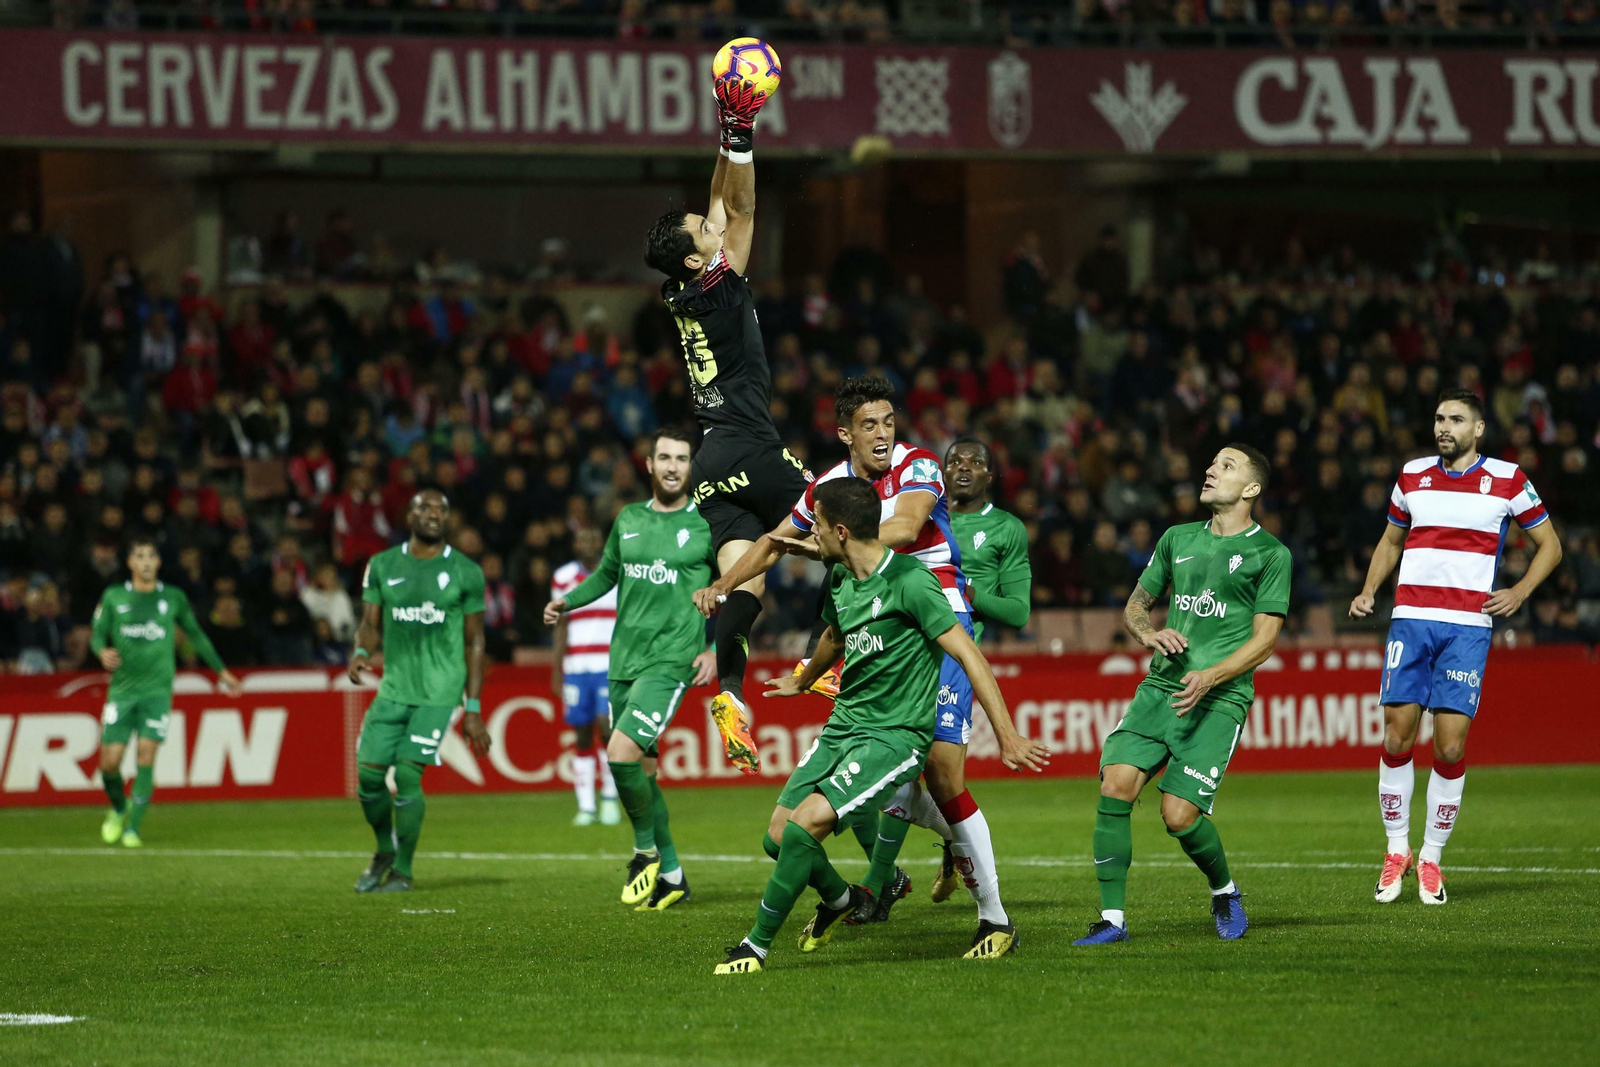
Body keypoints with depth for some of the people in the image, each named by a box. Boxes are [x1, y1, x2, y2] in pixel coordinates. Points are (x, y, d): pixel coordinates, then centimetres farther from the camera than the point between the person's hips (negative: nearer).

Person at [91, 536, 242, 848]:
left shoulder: (173, 598, 6)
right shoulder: (113, 597, 5)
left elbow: (195, 634, 18)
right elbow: (97, 633, 7)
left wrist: (221, 670, 23)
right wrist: (102, 651, -18)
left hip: (157, 689, -1)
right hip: (122, 689, 1)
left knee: (146, 754, -14)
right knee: (109, 760, -6)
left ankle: (133, 828, -9)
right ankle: (119, 808, 26)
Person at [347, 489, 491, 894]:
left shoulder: (464, 572, 2)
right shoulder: (382, 566, 8)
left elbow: (474, 641, 6)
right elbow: (371, 622, 11)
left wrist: (473, 709, 2)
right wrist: (361, 652, -14)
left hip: (440, 690, -3)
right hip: (394, 688, 3)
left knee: (407, 775, -14)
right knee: (369, 775, -3)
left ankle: (403, 870, 1)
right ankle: (385, 851, 24)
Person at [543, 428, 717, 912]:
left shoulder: (707, 525, -2)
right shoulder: (629, 519, 11)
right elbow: (606, 573, 23)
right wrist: (568, 601, 7)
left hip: (671, 661, -5)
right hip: (624, 661, 5)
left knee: (621, 753, -21)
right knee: (642, 769, 8)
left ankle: (646, 849, 0)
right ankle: (671, 874, 20)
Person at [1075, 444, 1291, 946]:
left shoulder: (1270, 554, 1)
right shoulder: (1178, 539, 16)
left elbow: (1264, 640, -3)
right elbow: (1135, 604, 24)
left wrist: (1210, 677, -17)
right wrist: (1149, 633, 1)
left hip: (1219, 699, -5)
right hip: (1160, 686, 5)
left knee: (1180, 815, -13)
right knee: (1115, 786, -14)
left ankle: (1224, 892, 17)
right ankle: (1112, 917, -8)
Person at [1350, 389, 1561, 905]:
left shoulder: (1507, 480, 4)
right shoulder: (1413, 475, 12)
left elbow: (1549, 544, 13)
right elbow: (1391, 541, 26)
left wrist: (1519, 592, -1)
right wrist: (1369, 591, 10)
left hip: (1468, 626, -2)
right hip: (1410, 620, 2)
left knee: (1451, 745, -7)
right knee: (1397, 736, -5)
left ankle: (1431, 857, 7)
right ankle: (1397, 849, 10)